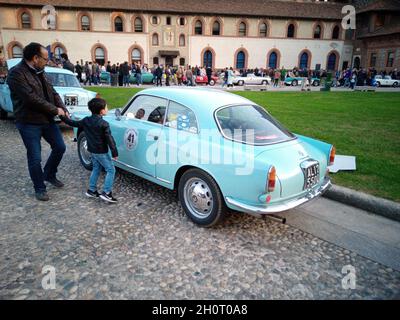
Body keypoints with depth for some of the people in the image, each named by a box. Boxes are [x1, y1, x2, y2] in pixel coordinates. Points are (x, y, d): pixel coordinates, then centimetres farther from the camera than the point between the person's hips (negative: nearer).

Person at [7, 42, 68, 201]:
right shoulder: (16, 73, -16)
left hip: (47, 119, 7)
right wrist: (55, 110, -16)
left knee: (60, 147, 11)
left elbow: (52, 92, 12)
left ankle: (49, 175, 34)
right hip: (29, 123, -7)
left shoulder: (39, 72, 9)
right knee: (35, 158, 1)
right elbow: (31, 98, -24)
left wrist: (63, 109, -3)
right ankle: (40, 188, 19)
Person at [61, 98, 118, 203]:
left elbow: (73, 123, 13)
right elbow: (109, 139, -18)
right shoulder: (104, 124, -18)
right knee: (111, 170, -1)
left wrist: (63, 117, 29)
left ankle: (91, 190, 27)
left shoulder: (85, 121, 2)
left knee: (96, 169, 22)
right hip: (102, 152, -8)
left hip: (92, 151, 8)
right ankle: (106, 193, -7)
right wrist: (114, 152, -13)